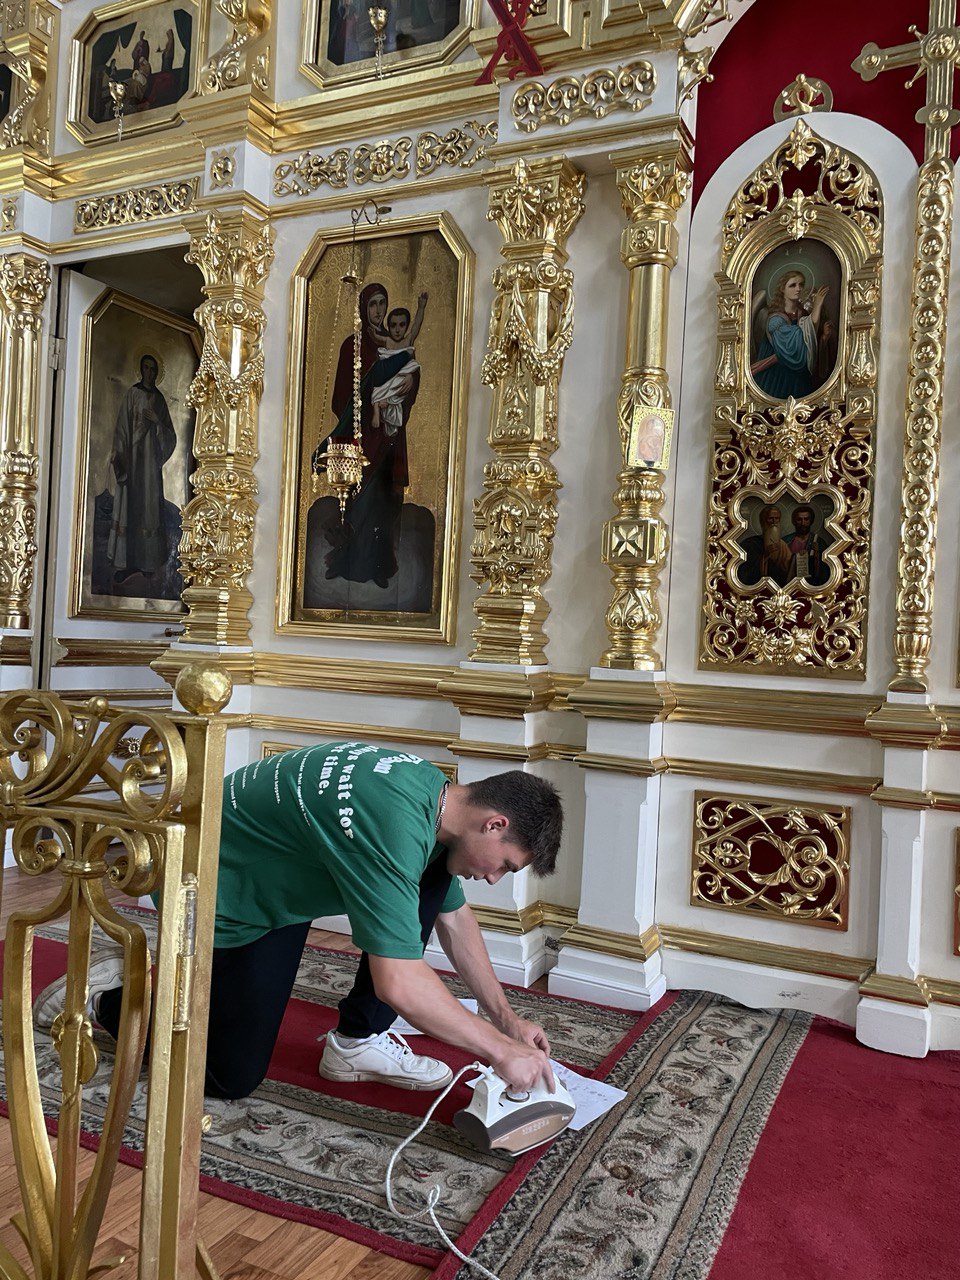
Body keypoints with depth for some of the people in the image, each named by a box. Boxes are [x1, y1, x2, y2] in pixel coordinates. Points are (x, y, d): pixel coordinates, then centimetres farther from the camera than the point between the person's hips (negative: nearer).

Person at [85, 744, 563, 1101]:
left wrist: (507, 1020, 7)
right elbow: (399, 984, -37)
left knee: (431, 879, -6)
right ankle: (104, 997, 21)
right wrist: (501, 1050, -26)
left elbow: (456, 921, 8)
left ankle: (358, 1040, 4)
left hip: (281, 880, 8)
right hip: (220, 893, -8)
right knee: (233, 1076, 2)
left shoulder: (435, 793, -6)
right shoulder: (395, 825, -36)